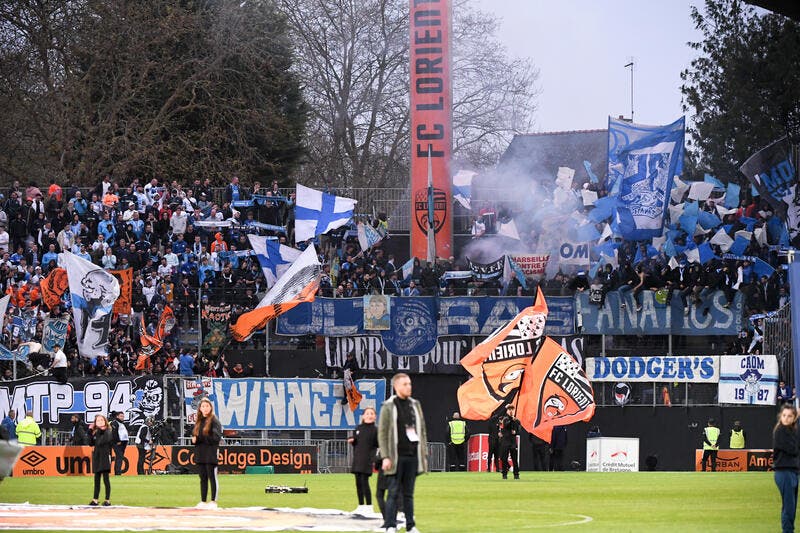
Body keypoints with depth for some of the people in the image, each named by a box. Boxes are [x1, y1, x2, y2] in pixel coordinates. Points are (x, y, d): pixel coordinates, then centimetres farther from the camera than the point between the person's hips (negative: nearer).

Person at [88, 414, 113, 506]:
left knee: (106, 478, -6)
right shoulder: (95, 432, 11)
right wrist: (90, 431, 2)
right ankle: (95, 499, 14)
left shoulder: (108, 431, -5)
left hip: (105, 456, -6)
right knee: (97, 479, 10)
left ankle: (107, 500, -3)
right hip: (96, 456, 6)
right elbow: (91, 443, 6)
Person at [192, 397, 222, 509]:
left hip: (211, 453, -6)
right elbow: (194, 435, 20)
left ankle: (213, 502, -2)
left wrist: (199, 438, -12)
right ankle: (203, 502, 12)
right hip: (200, 454, 6)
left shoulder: (214, 420, -4)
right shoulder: (198, 421, 17)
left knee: (212, 477, -4)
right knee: (203, 478, 9)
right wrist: (194, 439, -5)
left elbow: (216, 437, -12)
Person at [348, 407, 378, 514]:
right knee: (358, 482, 8)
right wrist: (351, 441, 1)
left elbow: (378, 445, -3)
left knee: (364, 482, -10)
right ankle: (361, 506, 16)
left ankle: (369, 506, -5)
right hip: (357, 459, 6)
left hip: (367, 460, -6)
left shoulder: (375, 430, -3)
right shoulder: (358, 428, 12)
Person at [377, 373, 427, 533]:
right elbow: (382, 433, -5)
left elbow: (422, 431, 16)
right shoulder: (388, 407, -2)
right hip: (397, 456, -4)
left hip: (413, 455, 4)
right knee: (393, 492, -4)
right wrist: (385, 457, -12)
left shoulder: (415, 405, 13)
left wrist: (424, 455, 11)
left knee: (409, 493, 8)